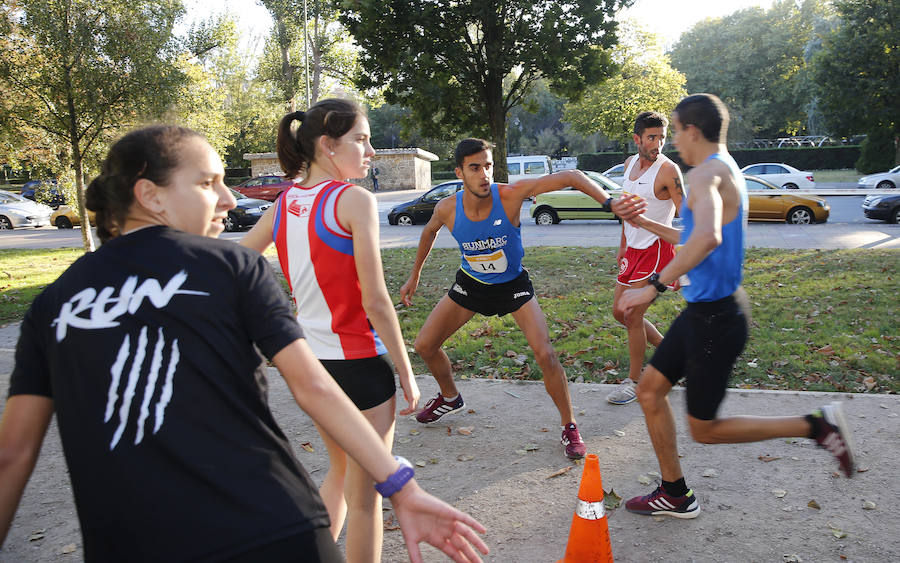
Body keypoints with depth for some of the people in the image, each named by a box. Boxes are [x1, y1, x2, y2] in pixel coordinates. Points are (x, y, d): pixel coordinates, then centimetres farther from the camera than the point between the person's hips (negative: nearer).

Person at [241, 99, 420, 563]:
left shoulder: (282, 204, 3)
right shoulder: (354, 199, -16)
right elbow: (375, 303, -18)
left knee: (339, 471, 28)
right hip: (359, 360, -7)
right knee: (366, 493, 9)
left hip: (309, 358, 7)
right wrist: (406, 372, -10)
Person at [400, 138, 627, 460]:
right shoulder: (447, 209, -19)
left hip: (512, 284, -3)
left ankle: (569, 428, 5)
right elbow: (430, 231, 6)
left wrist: (609, 202, -43)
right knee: (424, 345, 6)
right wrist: (414, 276, 13)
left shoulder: (509, 195, -29)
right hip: (470, 283, 4)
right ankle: (450, 398, 36)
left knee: (545, 354, -17)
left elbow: (570, 177, -29)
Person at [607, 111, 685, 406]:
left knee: (633, 316, -5)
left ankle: (634, 380, 12)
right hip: (633, 249, 8)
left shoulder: (668, 170, -15)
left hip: (656, 249, -8)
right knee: (619, 311, 13)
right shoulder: (630, 163, 8)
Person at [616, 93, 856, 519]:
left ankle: (816, 426, 11)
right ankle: (675, 495, 24)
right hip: (702, 312, 10)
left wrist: (655, 285, -36)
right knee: (650, 389, 13)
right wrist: (644, 223, 26)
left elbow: (707, 237, -41)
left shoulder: (706, 173, -20)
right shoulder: (724, 171, 13)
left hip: (715, 318, -10)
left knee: (704, 429, 5)